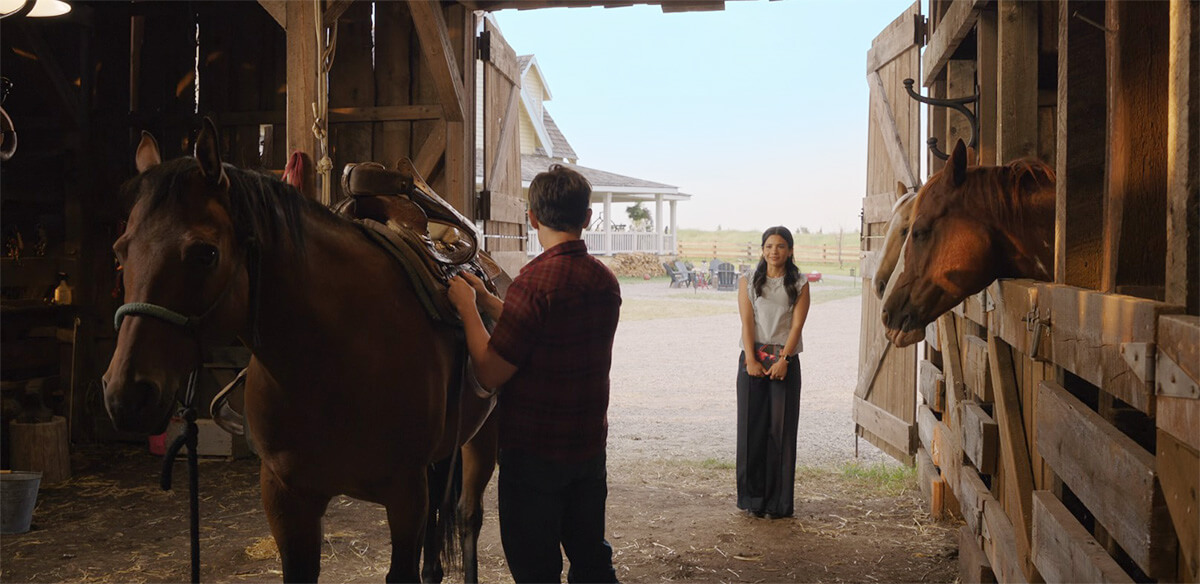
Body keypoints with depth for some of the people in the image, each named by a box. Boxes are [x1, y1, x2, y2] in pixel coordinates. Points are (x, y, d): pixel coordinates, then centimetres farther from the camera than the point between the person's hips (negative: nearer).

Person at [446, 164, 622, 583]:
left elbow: (490, 372, -20)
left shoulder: (535, 281, -22)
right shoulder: (606, 280, 3)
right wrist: (485, 300, 15)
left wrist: (466, 306, -8)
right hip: (591, 445, 7)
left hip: (533, 452, -7)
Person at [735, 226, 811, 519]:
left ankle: (778, 502, 6)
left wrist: (783, 359, -14)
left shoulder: (799, 284, 6)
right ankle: (753, 498, 10)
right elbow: (747, 322, -1)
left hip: (785, 360, -1)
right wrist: (751, 360, -11)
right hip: (753, 357, 1)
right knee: (752, 426, 1)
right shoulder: (748, 282, 8)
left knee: (781, 428, -1)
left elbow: (797, 324, -3)